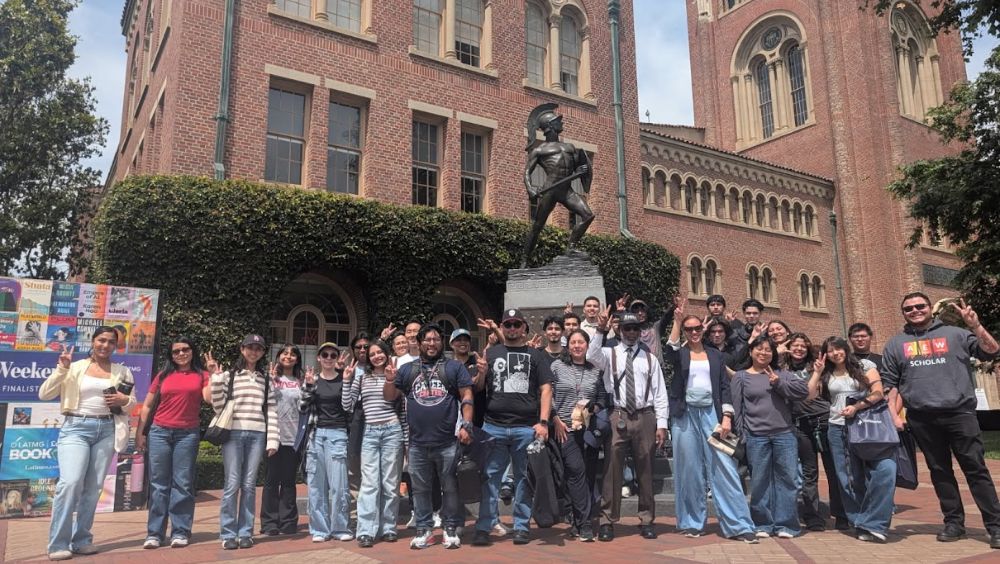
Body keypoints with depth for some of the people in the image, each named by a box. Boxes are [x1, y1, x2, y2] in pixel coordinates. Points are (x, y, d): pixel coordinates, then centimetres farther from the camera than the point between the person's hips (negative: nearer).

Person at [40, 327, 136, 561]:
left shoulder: (123, 372, 10)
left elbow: (132, 403, 15)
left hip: (107, 430, 3)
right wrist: (61, 369, -10)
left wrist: (124, 400, -8)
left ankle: (82, 539, 16)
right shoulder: (75, 367, 4)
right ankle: (58, 543, -6)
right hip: (76, 428, -3)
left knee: (94, 487, 4)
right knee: (70, 482, -17)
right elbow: (44, 394, 0)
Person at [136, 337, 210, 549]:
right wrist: (139, 433, 7)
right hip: (159, 432, 1)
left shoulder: (201, 375, 6)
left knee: (182, 484, 2)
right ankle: (154, 533, 11)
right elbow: (147, 406, 12)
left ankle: (180, 532, 8)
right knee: (158, 484, 4)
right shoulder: (163, 375, 10)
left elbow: (209, 398, -11)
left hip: (188, 434, -1)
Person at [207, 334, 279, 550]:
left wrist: (272, 440, 2)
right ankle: (228, 534, 7)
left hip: (257, 435, 2)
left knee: (249, 485, 5)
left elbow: (272, 411, 9)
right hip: (233, 433, -2)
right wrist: (216, 377, -7)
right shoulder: (229, 375, 6)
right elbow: (218, 406, 0)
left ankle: (245, 532, 13)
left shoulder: (266, 379, 12)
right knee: (232, 484, -3)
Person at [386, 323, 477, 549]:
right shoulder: (408, 369, 13)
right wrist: (390, 379, -5)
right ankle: (424, 530, 23)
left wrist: (466, 425, -10)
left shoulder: (455, 367, 5)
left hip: (447, 442, -3)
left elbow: (467, 397, -1)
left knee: (450, 488, 6)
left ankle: (451, 529, 19)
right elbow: (389, 397, 15)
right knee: (420, 489, 12)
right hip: (417, 443, 3)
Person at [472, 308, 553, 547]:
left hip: (527, 428, -1)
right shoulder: (490, 353, 14)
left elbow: (545, 390, 3)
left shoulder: (536, 355, 9)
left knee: (524, 479, 6)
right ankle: (484, 528, 7)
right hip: (493, 427, 1)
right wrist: (481, 373, -8)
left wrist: (543, 422, -7)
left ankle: (521, 527, 16)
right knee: (490, 478, 2)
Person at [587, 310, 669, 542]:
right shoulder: (610, 353, 5)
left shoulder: (650, 358, 10)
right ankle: (607, 521, 8)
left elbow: (660, 392, 7)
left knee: (645, 470, 10)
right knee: (612, 469, -1)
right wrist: (601, 331, -28)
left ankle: (646, 521, 22)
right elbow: (592, 356, -18)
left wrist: (661, 424, 1)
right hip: (617, 416, -2)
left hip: (645, 417, 2)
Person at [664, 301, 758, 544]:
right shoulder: (680, 354, 6)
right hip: (685, 415, -1)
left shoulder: (715, 355, 13)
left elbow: (724, 386, 9)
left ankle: (738, 525, -1)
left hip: (711, 413, 1)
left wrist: (726, 417, -2)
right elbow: (668, 353, -19)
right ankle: (692, 523, 14)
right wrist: (678, 320, -23)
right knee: (689, 470, 3)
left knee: (724, 467, -5)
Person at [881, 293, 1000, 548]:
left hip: (959, 413, -2)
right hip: (922, 419, 2)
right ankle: (954, 522, 18)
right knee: (940, 472, 9)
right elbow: (889, 383, 10)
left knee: (976, 469, -1)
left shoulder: (954, 334, 8)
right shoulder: (895, 344, 12)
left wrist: (975, 325, -12)